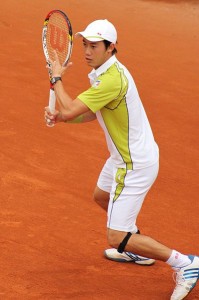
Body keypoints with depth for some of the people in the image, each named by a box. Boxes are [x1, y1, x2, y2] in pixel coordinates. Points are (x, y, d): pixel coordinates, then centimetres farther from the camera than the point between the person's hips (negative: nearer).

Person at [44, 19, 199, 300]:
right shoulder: (104, 71, 3)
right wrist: (60, 117, -2)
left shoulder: (112, 79, -29)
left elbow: (70, 110, -31)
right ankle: (139, 250, 51)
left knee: (117, 239, -11)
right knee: (102, 196, 36)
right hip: (128, 156, 11)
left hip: (134, 165, -11)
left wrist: (57, 78, -14)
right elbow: (92, 113, 15)